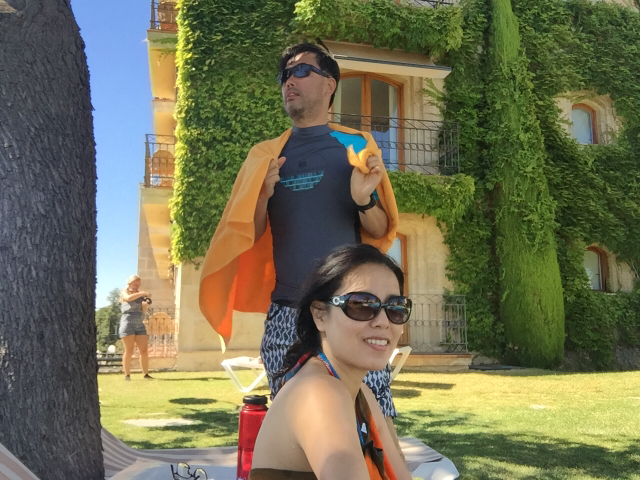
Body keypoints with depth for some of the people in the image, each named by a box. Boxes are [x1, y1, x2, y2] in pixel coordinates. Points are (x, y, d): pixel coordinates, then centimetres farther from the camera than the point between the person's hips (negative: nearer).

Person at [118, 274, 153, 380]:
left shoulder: (140, 294, 19)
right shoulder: (124, 292, 6)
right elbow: (128, 298, -20)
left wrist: (145, 305, -1)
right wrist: (143, 293, -20)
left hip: (139, 325, 5)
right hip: (128, 323, -5)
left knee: (144, 351, -2)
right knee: (129, 351, -7)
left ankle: (146, 374, 2)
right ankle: (127, 375, -2)